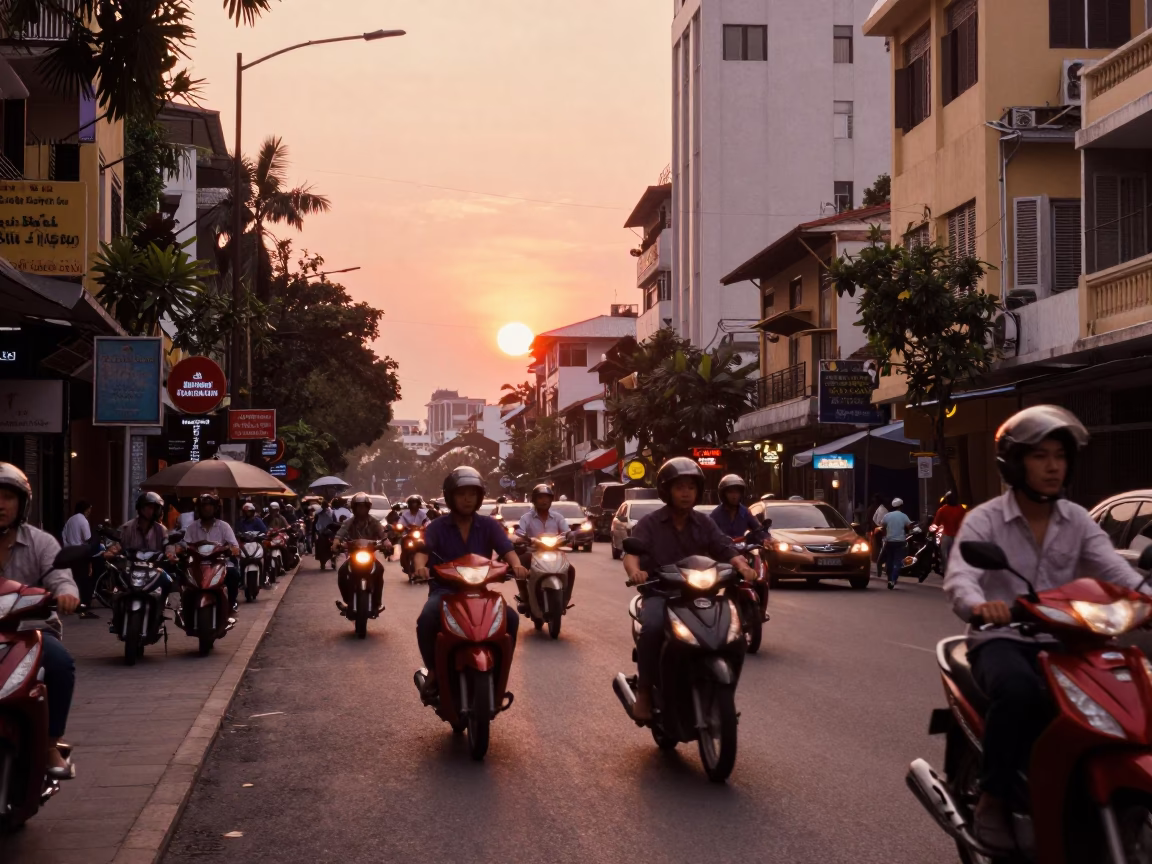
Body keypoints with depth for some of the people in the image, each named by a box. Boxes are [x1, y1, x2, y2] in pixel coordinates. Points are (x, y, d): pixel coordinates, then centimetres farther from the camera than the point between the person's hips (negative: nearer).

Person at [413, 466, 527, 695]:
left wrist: (516, 565, -32)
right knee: (426, 620, -32)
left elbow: (506, 548, -8)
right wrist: (420, 566, -37)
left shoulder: (489, 525, 6)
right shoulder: (438, 527, 3)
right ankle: (434, 671, -10)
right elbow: (423, 550, -12)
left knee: (511, 618, -23)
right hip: (445, 590, -1)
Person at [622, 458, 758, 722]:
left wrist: (742, 565, -22)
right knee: (652, 626, -35)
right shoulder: (649, 524, 3)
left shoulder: (704, 524, 13)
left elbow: (726, 549, 1)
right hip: (660, 592, -3)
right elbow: (631, 553, -12)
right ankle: (644, 691, -20)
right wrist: (634, 570, -36)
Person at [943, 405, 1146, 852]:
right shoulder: (984, 520, -4)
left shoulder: (1078, 521, 8)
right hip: (1000, 640, -4)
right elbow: (959, 576, -22)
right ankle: (993, 799, -22)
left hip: (1059, 641, 4)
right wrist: (979, 605, -46)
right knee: (1019, 691, -37)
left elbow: (1114, 570, -8)